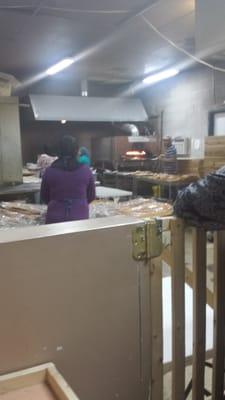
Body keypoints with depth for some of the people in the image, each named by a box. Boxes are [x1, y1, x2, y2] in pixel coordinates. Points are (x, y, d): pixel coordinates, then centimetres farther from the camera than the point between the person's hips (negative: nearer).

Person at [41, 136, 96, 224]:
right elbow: (91, 196, 7)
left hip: (55, 218, 0)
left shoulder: (50, 171, -7)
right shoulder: (86, 170, -5)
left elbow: (44, 197, 6)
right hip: (79, 217, 0)